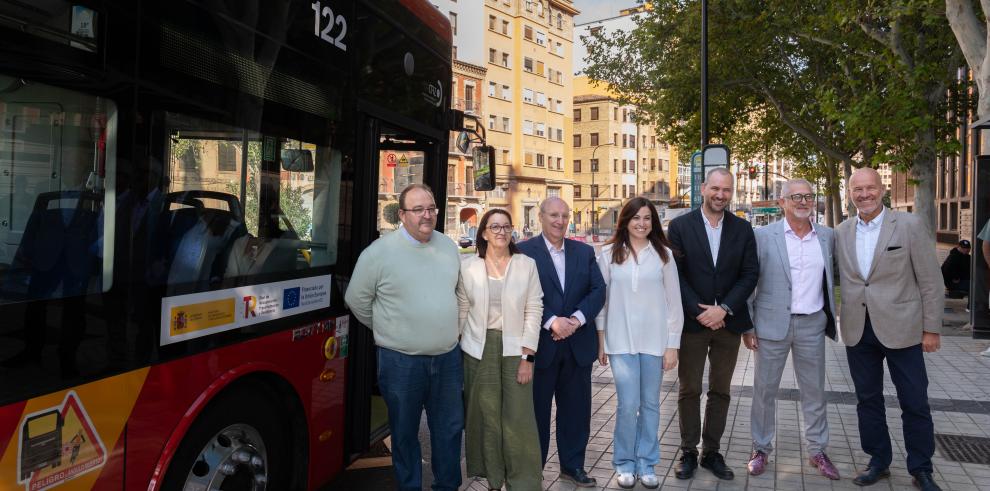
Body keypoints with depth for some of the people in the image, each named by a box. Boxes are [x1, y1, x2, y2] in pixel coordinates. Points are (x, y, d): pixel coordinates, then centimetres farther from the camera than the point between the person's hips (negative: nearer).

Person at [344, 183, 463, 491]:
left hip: (448, 357, 4)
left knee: (450, 428, 16)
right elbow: (357, 300, -2)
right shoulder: (379, 252, -11)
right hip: (401, 362, -4)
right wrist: (388, 331, 6)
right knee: (405, 433, 12)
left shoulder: (448, 246, 4)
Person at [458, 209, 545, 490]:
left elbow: (533, 311, -3)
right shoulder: (468, 267, 1)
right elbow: (462, 311, 7)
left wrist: (528, 356, -8)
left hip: (515, 348, -1)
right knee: (486, 416, 9)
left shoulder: (527, 265, -2)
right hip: (479, 349, 1)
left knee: (519, 418, -1)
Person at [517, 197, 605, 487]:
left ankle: (573, 465, 29)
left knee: (576, 408, 12)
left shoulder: (584, 252, 9)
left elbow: (598, 291, 1)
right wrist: (552, 321, -21)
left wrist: (576, 319, -14)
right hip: (540, 343, -4)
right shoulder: (524, 251, -4)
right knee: (537, 409, 8)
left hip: (578, 344, 4)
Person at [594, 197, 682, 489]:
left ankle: (646, 464, 23)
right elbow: (601, 299, 4)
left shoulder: (663, 254, 2)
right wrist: (600, 342, 4)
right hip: (620, 341, -1)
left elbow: (674, 301, 3)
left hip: (655, 340, 1)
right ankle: (625, 464, 15)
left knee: (651, 404, 9)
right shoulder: (609, 254, 1)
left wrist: (673, 345, 0)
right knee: (628, 405, -3)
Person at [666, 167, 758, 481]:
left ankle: (711, 452, 22)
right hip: (692, 322, -2)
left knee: (720, 391, 10)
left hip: (728, 321, 2)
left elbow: (750, 274, 0)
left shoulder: (743, 229, 4)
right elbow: (676, 275, -6)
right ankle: (688, 453, 17)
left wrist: (723, 309, -12)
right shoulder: (680, 226, -3)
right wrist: (701, 313, -12)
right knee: (689, 390, 5)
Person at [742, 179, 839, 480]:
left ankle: (817, 450, 27)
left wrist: (831, 316, 10)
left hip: (812, 326, 3)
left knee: (814, 391, 12)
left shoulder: (827, 236, 5)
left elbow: (829, 277, 17)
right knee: (765, 390, 6)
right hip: (772, 324, -3)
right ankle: (761, 450, 20)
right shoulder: (763, 236, -6)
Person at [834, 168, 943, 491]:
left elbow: (930, 281, -4)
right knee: (867, 400, 13)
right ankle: (878, 462, 29)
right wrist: (836, 322, 3)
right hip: (858, 330, 3)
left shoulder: (910, 226, -5)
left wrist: (931, 328, -6)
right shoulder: (841, 233, 5)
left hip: (900, 328, -3)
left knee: (915, 403, 5)